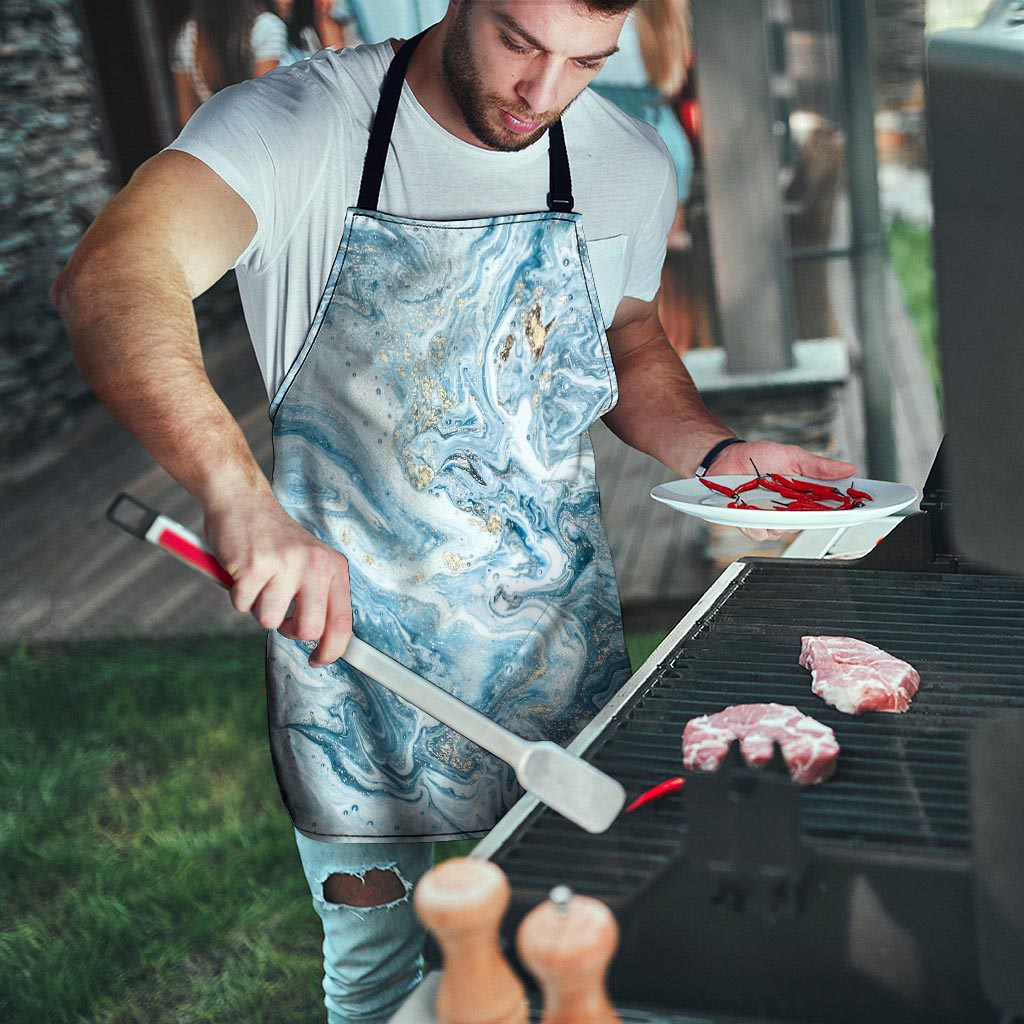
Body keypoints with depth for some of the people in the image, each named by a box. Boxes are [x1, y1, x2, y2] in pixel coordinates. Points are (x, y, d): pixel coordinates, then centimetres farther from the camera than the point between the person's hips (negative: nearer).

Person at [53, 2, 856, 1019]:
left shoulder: (630, 165, -2)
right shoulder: (298, 124, -16)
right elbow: (109, 279, -33)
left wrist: (716, 451, -4)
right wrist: (240, 494, -49)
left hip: (560, 633, 4)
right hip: (346, 626, -3)